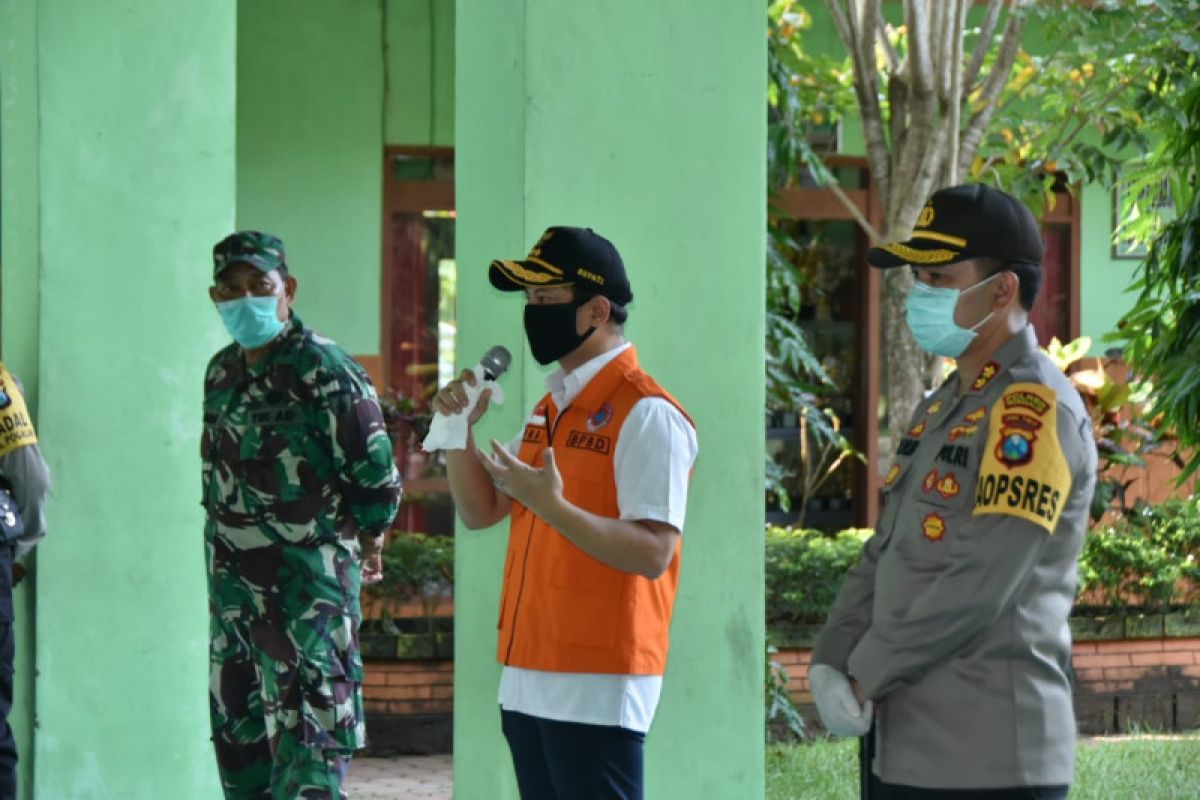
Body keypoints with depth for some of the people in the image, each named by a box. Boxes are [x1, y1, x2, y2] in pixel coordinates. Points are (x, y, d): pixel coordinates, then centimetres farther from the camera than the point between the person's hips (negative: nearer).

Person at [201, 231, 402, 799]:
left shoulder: (324, 372, -13)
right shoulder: (221, 372, 12)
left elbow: (377, 478, -11)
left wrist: (362, 542, 3)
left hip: (308, 588, -8)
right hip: (232, 589, 8)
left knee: (307, 753, -12)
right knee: (240, 747, 14)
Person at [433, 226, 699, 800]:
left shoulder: (646, 414, -12)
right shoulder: (549, 407, 15)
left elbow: (653, 554, -20)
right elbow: (481, 512, 18)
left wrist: (553, 506, -28)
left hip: (597, 688, -9)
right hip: (527, 679, 9)